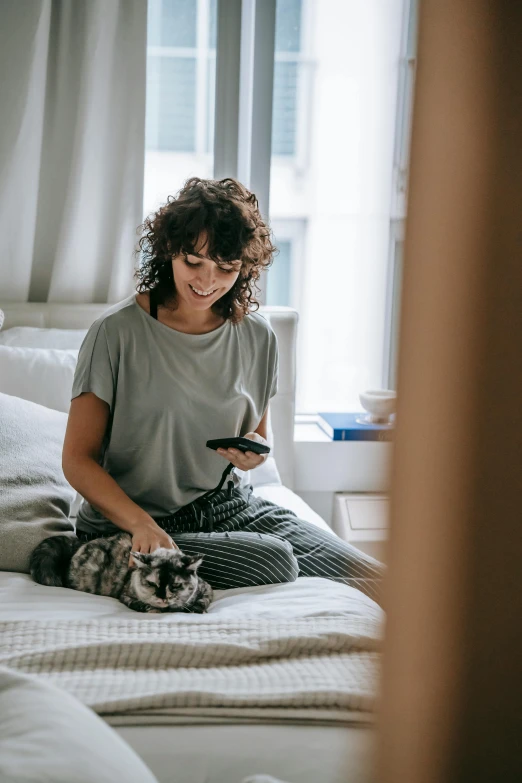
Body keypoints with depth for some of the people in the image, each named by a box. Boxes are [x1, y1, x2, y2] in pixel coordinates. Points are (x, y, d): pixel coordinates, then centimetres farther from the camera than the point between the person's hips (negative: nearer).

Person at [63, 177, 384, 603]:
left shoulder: (257, 336, 4)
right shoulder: (117, 332, -10)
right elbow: (78, 458, -10)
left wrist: (255, 452, -7)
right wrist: (142, 524, -26)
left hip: (232, 505, 4)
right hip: (129, 525, -3)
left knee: (379, 582, -15)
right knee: (271, 562, -29)